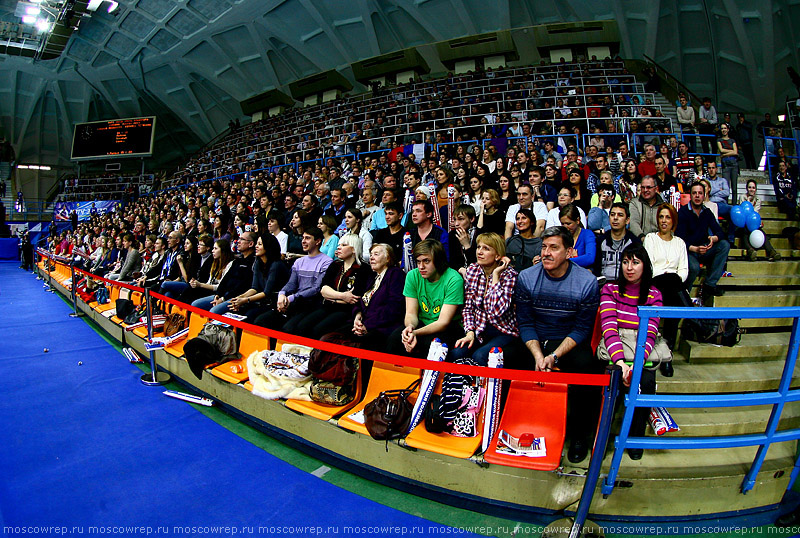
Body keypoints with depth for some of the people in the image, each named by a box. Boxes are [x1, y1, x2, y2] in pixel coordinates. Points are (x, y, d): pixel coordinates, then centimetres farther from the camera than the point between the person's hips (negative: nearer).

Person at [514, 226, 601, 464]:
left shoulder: (587, 282, -8)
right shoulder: (526, 277, -3)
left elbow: (582, 329, -7)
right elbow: (525, 323, -2)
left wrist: (554, 356, -20)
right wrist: (538, 355, -19)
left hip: (570, 343, -1)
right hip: (535, 343, 1)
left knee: (587, 369, -28)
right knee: (505, 361, -24)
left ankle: (579, 434, 3)